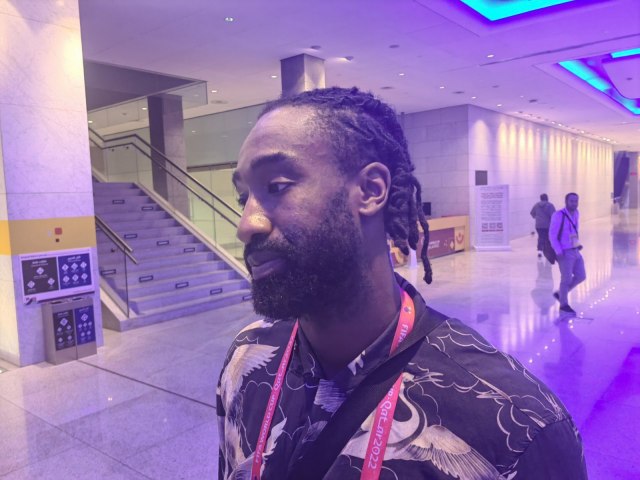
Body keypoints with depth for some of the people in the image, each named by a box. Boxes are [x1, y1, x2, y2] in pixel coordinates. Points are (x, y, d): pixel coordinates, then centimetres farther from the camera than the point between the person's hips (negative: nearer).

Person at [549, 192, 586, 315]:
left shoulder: (576, 213, 7)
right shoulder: (558, 215, -16)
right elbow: (552, 235, -14)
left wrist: (578, 244, 12)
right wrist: (558, 252, -20)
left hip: (575, 251, 8)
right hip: (564, 253, -8)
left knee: (581, 276, 10)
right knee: (567, 279, 1)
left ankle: (560, 293, 26)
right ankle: (564, 304, 19)